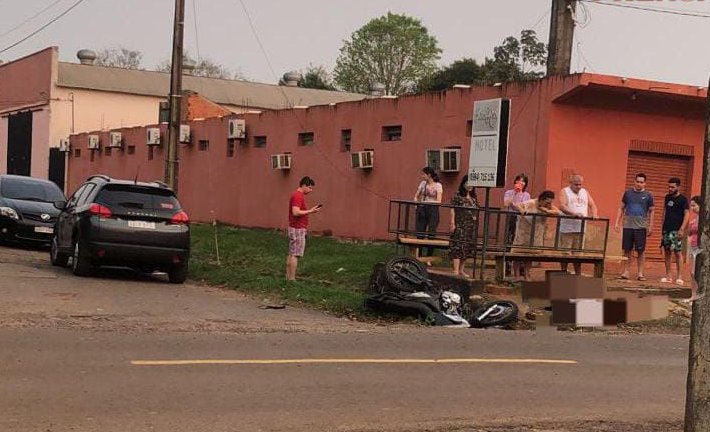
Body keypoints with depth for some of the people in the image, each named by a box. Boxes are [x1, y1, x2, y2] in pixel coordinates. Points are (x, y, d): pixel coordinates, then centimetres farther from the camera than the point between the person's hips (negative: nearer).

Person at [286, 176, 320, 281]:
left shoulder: (297, 195, 16)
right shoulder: (298, 196, -17)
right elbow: (296, 212, -26)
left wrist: (310, 210, 10)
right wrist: (310, 211, -19)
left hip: (294, 228, 10)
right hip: (298, 229, -10)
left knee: (291, 254, 11)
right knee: (295, 255, -7)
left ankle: (288, 278, 15)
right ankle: (292, 279, -6)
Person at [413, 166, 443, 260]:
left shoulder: (438, 185, -3)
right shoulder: (422, 183, 11)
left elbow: (438, 201, -10)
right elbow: (416, 197, 15)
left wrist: (428, 202, -20)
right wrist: (417, 203, -3)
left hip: (432, 210, -4)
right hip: (421, 210, 4)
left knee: (431, 234, -2)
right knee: (420, 234, 2)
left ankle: (428, 259, 5)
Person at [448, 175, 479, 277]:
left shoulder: (474, 197, 14)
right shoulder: (458, 195, -2)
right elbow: (453, 209, -6)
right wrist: (452, 223, -12)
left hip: (470, 226, 6)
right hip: (459, 225, -6)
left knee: (467, 247, 8)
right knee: (458, 246, -10)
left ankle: (461, 270, 18)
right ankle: (456, 270, -11)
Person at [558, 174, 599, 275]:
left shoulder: (585, 192, 17)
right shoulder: (564, 192, 0)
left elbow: (592, 205, 15)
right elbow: (562, 206, -15)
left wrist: (594, 215, -7)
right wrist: (574, 213, -29)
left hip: (580, 229, 4)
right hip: (567, 229, -4)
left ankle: (578, 275, 11)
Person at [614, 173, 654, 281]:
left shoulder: (648, 195, 4)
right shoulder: (628, 193, 8)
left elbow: (651, 211, 7)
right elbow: (621, 208, 12)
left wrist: (651, 226, 2)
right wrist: (617, 222, 6)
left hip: (641, 227, -1)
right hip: (627, 226, 1)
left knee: (641, 250, 0)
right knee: (627, 250, 4)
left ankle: (640, 273, 7)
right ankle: (626, 272, 11)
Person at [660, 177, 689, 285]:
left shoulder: (683, 199, -5)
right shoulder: (667, 197, 13)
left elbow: (687, 214, -10)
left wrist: (682, 229, -19)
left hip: (676, 230, -6)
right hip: (666, 229, 6)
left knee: (677, 252, -8)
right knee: (667, 252, 6)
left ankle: (679, 276, -2)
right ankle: (668, 276, 10)